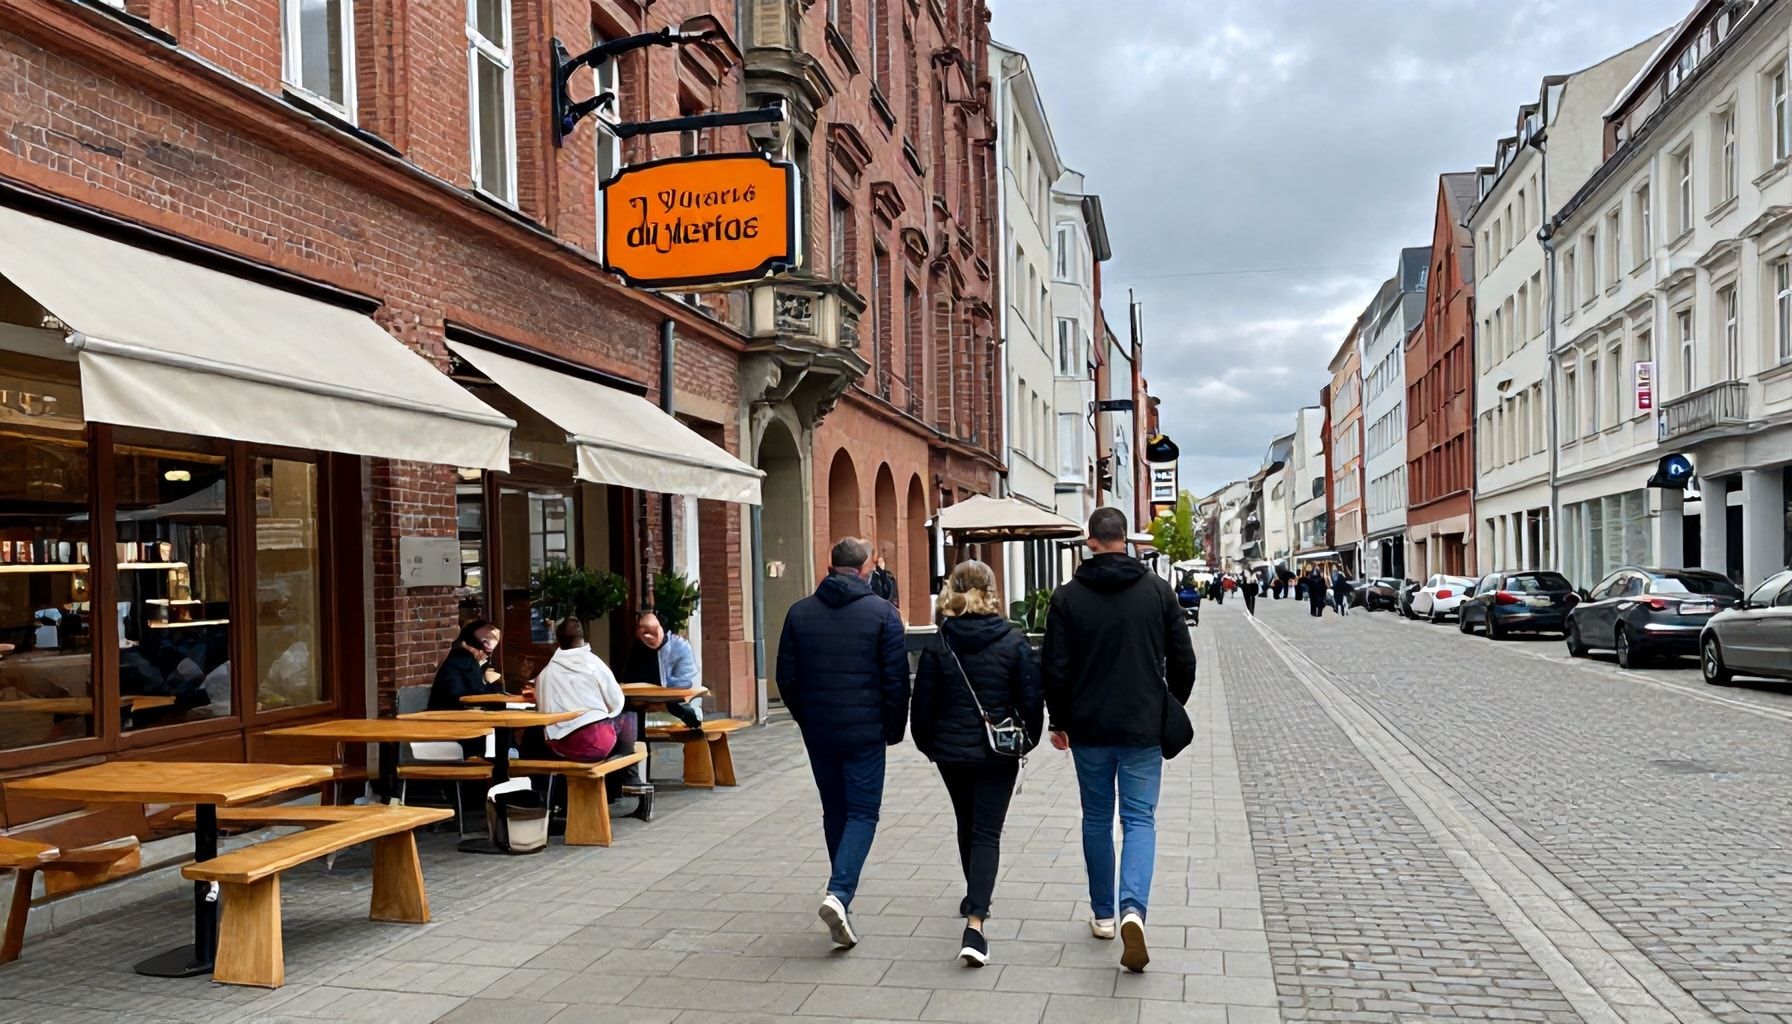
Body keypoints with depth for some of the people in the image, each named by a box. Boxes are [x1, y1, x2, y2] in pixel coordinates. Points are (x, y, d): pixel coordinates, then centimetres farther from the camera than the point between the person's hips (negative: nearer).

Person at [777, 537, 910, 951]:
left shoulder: (800, 612, 3)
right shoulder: (882, 613, -7)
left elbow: (786, 679, 6)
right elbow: (896, 680, -7)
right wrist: (894, 729, 5)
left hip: (818, 731, 4)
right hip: (865, 731, -4)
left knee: (834, 812, 16)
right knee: (862, 813, 2)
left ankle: (842, 897, 23)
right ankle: (839, 893, -16)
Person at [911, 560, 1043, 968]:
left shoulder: (938, 643, -6)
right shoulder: (1013, 640, -7)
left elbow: (923, 703, -3)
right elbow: (1032, 698, -5)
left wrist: (928, 746, 13)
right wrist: (1028, 740, 12)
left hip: (951, 751, 2)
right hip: (998, 752, -2)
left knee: (967, 825, 23)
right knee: (987, 834, 0)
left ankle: (974, 899, 43)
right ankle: (974, 924, -15)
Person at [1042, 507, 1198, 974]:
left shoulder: (1068, 596, -5)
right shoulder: (1157, 591, -2)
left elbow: (1055, 669, -4)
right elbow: (1183, 660, 1)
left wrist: (1059, 721, 9)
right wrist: (1172, 709, 16)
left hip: (1089, 729, 0)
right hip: (1144, 728, 0)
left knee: (1097, 820, 14)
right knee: (1140, 818, 4)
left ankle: (1103, 914, 23)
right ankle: (1133, 908, -16)